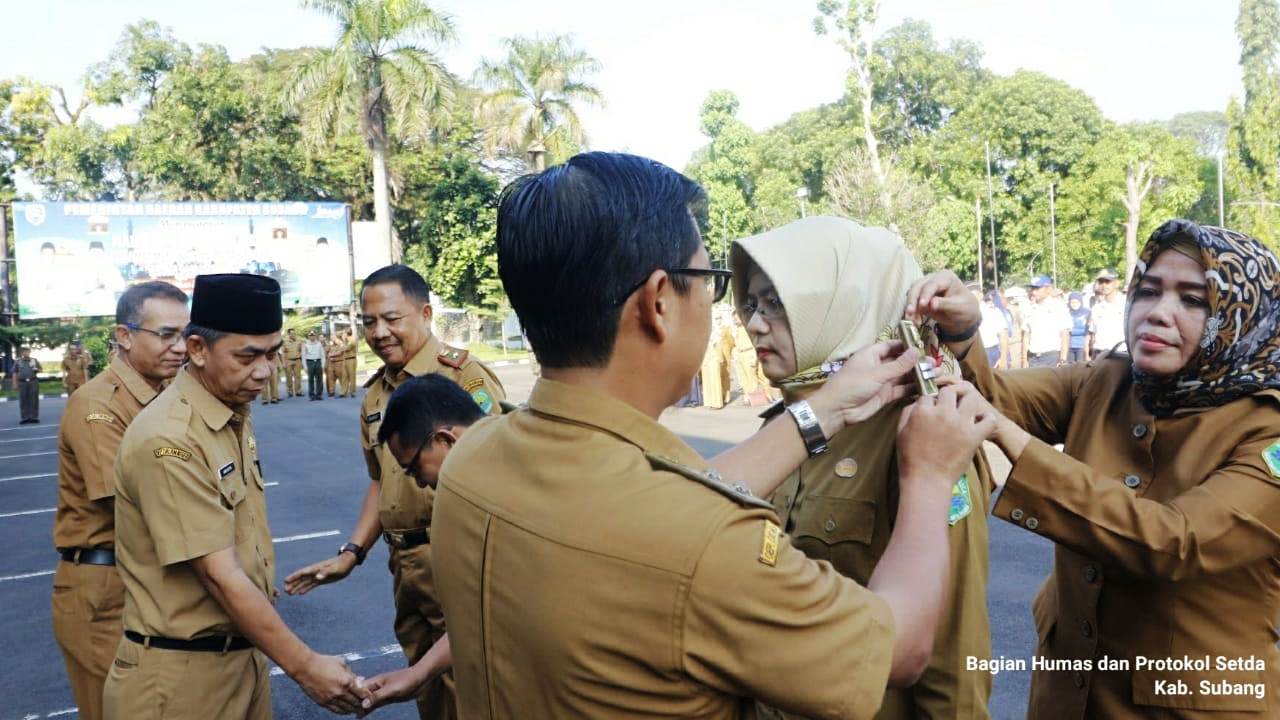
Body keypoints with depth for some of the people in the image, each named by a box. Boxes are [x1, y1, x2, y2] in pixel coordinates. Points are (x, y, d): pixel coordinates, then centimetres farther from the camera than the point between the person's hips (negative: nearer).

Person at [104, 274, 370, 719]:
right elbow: (218, 574, -22)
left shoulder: (236, 417, 5)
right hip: (185, 672, -7)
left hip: (246, 655, 8)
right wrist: (303, 666, -19)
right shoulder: (168, 440, -22)